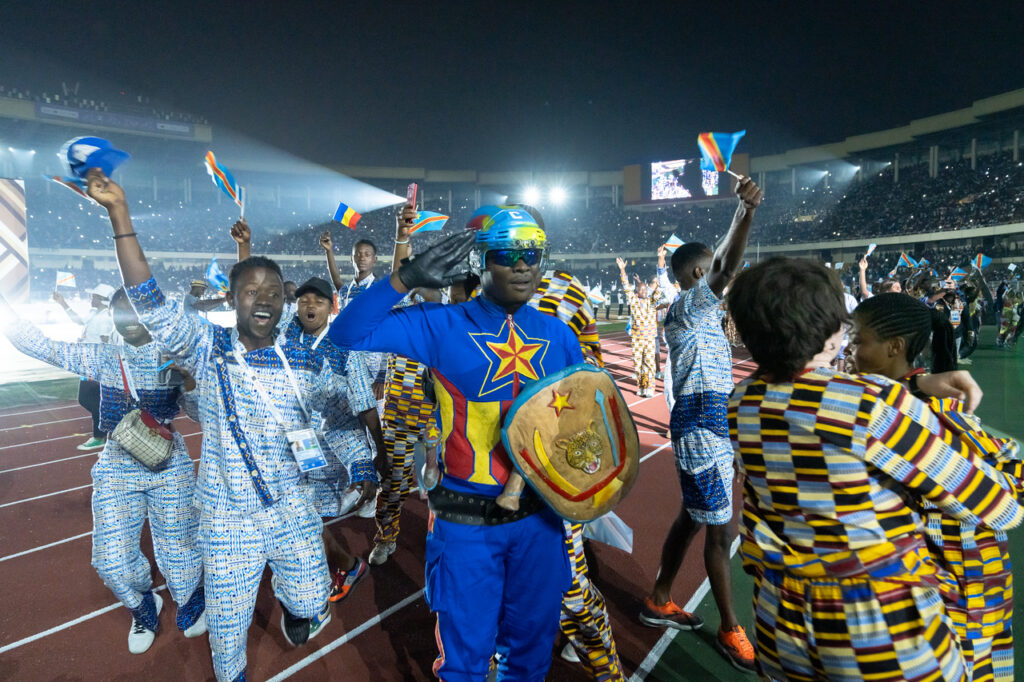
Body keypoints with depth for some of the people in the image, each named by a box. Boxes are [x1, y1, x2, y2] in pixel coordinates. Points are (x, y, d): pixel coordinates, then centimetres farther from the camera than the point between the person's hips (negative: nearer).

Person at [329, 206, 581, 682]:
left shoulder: (558, 336, 2)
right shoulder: (442, 325, -9)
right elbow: (348, 334, -14)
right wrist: (407, 278, -24)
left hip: (538, 518, 4)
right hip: (466, 522, -3)